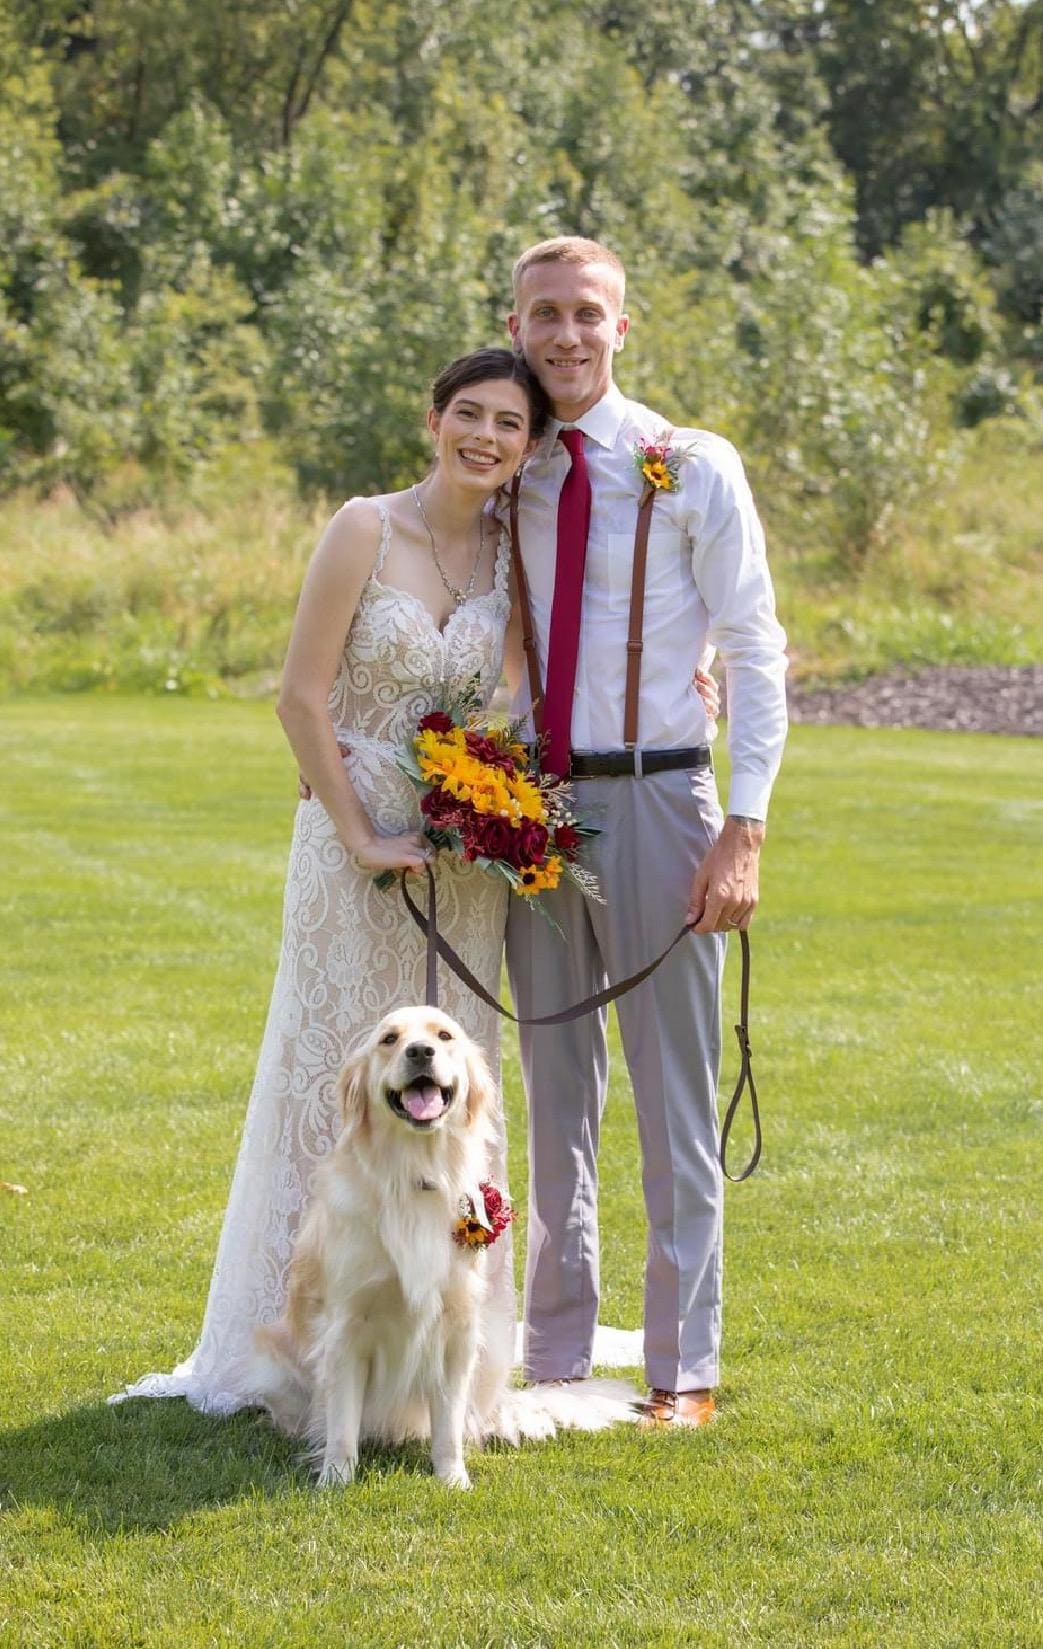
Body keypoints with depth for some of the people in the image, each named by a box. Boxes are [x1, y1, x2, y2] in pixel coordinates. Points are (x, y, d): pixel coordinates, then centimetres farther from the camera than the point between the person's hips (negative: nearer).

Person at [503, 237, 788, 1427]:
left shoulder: (692, 469, -4)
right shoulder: (508, 477, 8)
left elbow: (755, 652, -6)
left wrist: (742, 829, -14)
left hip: (654, 796, -4)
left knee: (674, 1097, 1)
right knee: (554, 1093, 12)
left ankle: (683, 1370, 9)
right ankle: (554, 1358, 21)